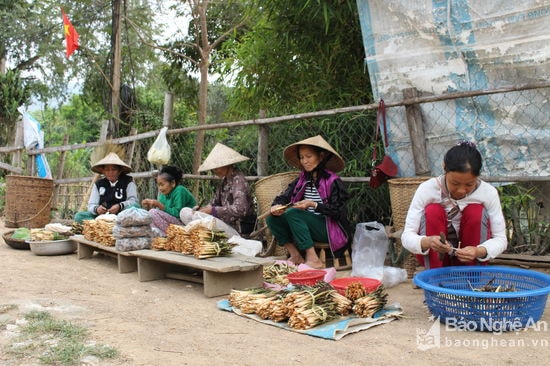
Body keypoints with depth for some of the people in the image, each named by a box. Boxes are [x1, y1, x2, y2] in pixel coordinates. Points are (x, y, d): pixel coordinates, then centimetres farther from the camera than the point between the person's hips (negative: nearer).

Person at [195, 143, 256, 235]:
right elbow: (215, 202, 15)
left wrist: (213, 210, -25)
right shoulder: (225, 180, 9)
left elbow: (239, 209, -28)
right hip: (229, 222, 8)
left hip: (242, 226, -8)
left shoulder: (238, 180, -17)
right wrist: (203, 208, -6)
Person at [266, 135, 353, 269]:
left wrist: (313, 205, -24)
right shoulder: (302, 179, 10)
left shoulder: (332, 181, -8)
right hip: (308, 227, 6)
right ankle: (296, 256, -6)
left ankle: (313, 259, -25)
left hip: (330, 230, -6)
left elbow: (337, 211, -13)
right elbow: (283, 197, 7)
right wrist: (276, 206, -16)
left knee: (292, 212, -27)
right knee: (272, 218, -11)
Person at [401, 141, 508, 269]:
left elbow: (501, 239, -14)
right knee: (432, 211, -25)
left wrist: (479, 252, -37)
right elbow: (407, 236, -23)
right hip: (434, 255, -1)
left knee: (476, 211, -22)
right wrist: (427, 242, -46)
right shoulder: (427, 189, -21)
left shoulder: (488, 193, -18)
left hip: (470, 258, 1)